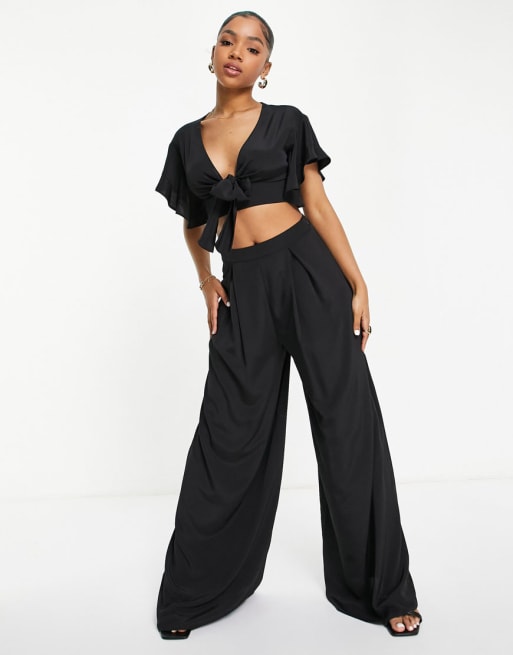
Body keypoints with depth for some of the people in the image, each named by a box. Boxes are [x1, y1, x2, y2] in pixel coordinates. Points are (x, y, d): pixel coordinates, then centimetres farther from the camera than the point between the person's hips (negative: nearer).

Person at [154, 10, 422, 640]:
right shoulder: (188, 140, 14)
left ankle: (379, 588, 15)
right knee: (231, 431, 2)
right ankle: (196, 589, 20)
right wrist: (205, 281, 9)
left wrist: (358, 285, -4)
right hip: (243, 287, 2)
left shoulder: (287, 123, 6)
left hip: (308, 270, -1)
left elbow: (319, 208, 3)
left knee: (349, 422, -1)